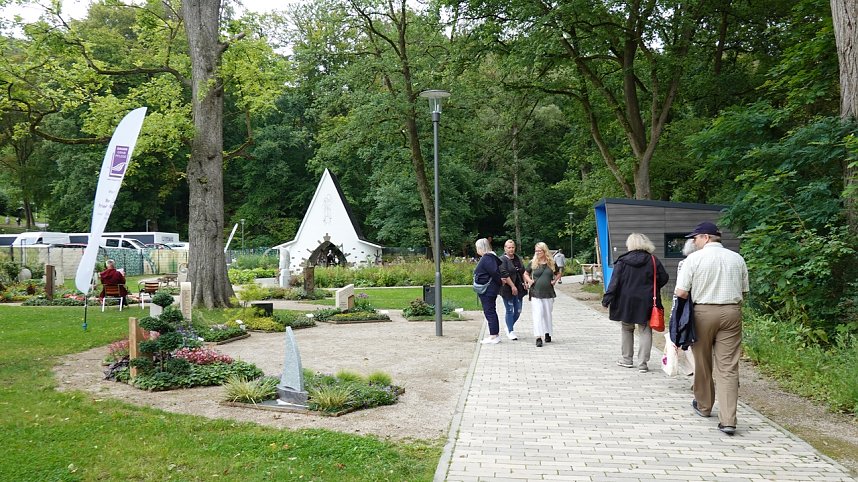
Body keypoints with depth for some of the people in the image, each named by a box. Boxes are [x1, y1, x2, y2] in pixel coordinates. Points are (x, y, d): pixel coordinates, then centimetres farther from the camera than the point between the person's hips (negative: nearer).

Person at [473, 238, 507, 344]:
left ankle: (494, 335, 0)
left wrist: (500, 281, -9)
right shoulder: (489, 257, 14)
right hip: (490, 290, 11)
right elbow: (494, 272, 15)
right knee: (491, 312, 15)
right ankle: (495, 335, 21)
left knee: (489, 312, -5)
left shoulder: (486, 258, -18)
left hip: (487, 290, -11)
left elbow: (494, 272, -22)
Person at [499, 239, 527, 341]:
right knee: (510, 310, 0)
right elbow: (504, 274, -17)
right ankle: (510, 331, 11)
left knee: (518, 311, 10)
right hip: (508, 289, -7)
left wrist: (525, 282, 7)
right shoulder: (502, 260, -10)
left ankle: (509, 326, 30)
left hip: (518, 288, 7)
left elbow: (523, 272, 20)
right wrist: (512, 286, -19)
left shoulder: (518, 259, 12)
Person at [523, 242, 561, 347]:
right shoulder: (533, 263, 2)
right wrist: (529, 281, -1)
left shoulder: (551, 263, 5)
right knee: (537, 314, -10)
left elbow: (559, 273, 20)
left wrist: (555, 281, 4)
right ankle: (538, 337, -13)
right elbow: (526, 273, 16)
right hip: (536, 293, -2)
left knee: (548, 314, 10)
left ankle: (547, 333, 28)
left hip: (548, 292, 2)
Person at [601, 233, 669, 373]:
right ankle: (643, 363, 3)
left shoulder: (622, 261, -7)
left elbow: (615, 282, -10)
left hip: (626, 302, 0)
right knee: (645, 331, 7)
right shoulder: (653, 260, -3)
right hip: (646, 302, 0)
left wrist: (607, 298, -7)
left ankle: (626, 359, 23)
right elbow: (664, 278, 1)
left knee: (626, 329, 17)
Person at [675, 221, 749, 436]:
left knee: (703, 363, 15)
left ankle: (703, 406, 30)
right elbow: (744, 292, 12)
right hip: (732, 312, 3)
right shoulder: (737, 259, 7)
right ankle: (728, 420, -5)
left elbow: (681, 292, -10)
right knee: (728, 367, 0)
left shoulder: (694, 259, -7)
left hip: (703, 312, -3)